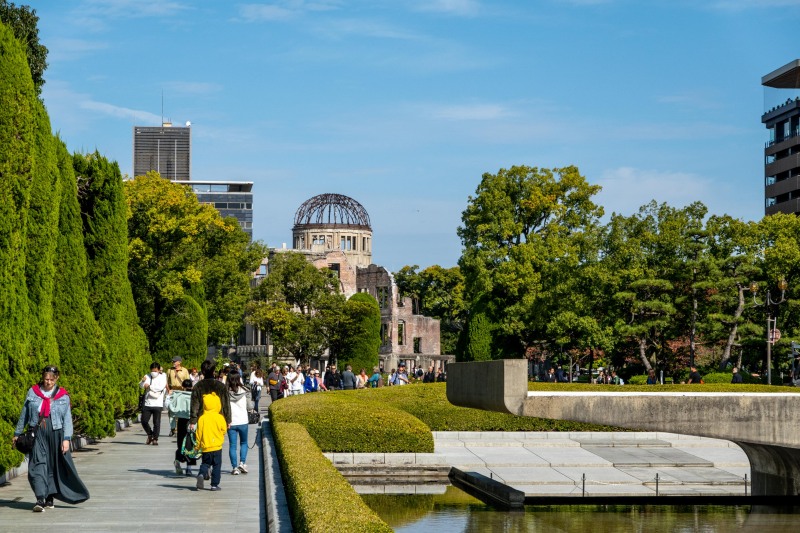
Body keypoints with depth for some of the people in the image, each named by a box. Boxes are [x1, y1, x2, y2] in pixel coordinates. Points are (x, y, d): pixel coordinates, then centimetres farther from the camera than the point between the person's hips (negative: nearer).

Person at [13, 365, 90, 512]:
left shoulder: (63, 396, 3)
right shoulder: (33, 393, 5)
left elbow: (67, 419, 2)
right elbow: (24, 414, 14)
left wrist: (66, 439, -8)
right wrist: (17, 434, 18)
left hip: (56, 434, 0)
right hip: (38, 434, 0)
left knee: (55, 467, 5)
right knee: (38, 464, -13)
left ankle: (50, 498, 16)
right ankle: (40, 499, -20)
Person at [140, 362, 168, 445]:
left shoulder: (162, 377, 1)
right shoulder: (147, 376, 8)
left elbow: (160, 387, -15)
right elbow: (141, 385, -8)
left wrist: (149, 387, -13)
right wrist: (143, 381, -29)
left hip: (157, 404, -3)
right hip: (147, 403, 3)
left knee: (156, 422, -2)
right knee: (144, 421, 1)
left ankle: (155, 439, 9)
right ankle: (150, 435, 23)